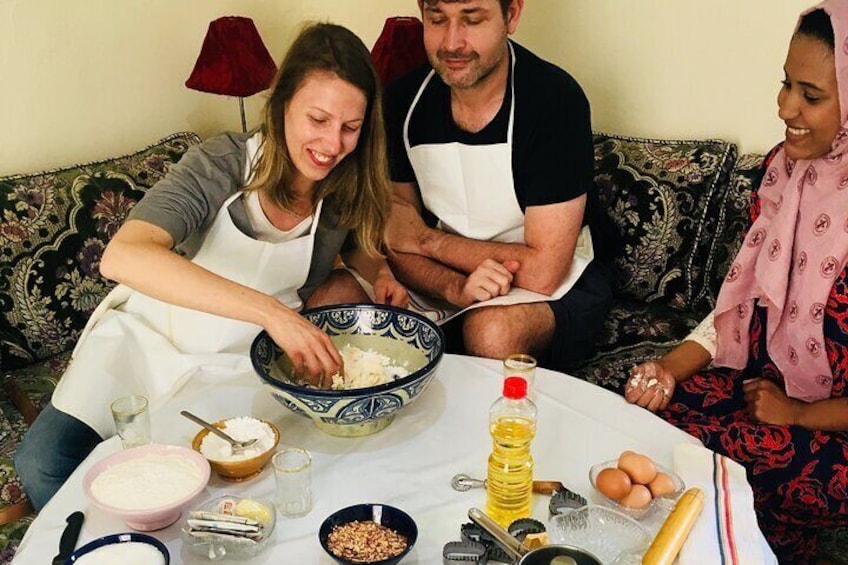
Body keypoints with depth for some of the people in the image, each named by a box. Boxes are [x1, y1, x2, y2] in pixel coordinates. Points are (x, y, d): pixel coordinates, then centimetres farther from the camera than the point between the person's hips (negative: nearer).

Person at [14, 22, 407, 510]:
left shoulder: (348, 188, -9)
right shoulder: (224, 164, -23)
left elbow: (359, 243, 16)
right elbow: (123, 256, -39)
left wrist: (382, 274, -9)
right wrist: (269, 310, -47)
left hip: (240, 360, 3)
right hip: (149, 336, -2)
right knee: (45, 460, -18)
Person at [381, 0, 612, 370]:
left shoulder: (555, 99, -21)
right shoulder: (403, 100, -5)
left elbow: (543, 272, -23)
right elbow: (393, 243, -4)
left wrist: (425, 239, -14)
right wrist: (455, 288, -26)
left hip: (559, 286, -3)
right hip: (446, 278, 4)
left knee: (491, 330, -36)